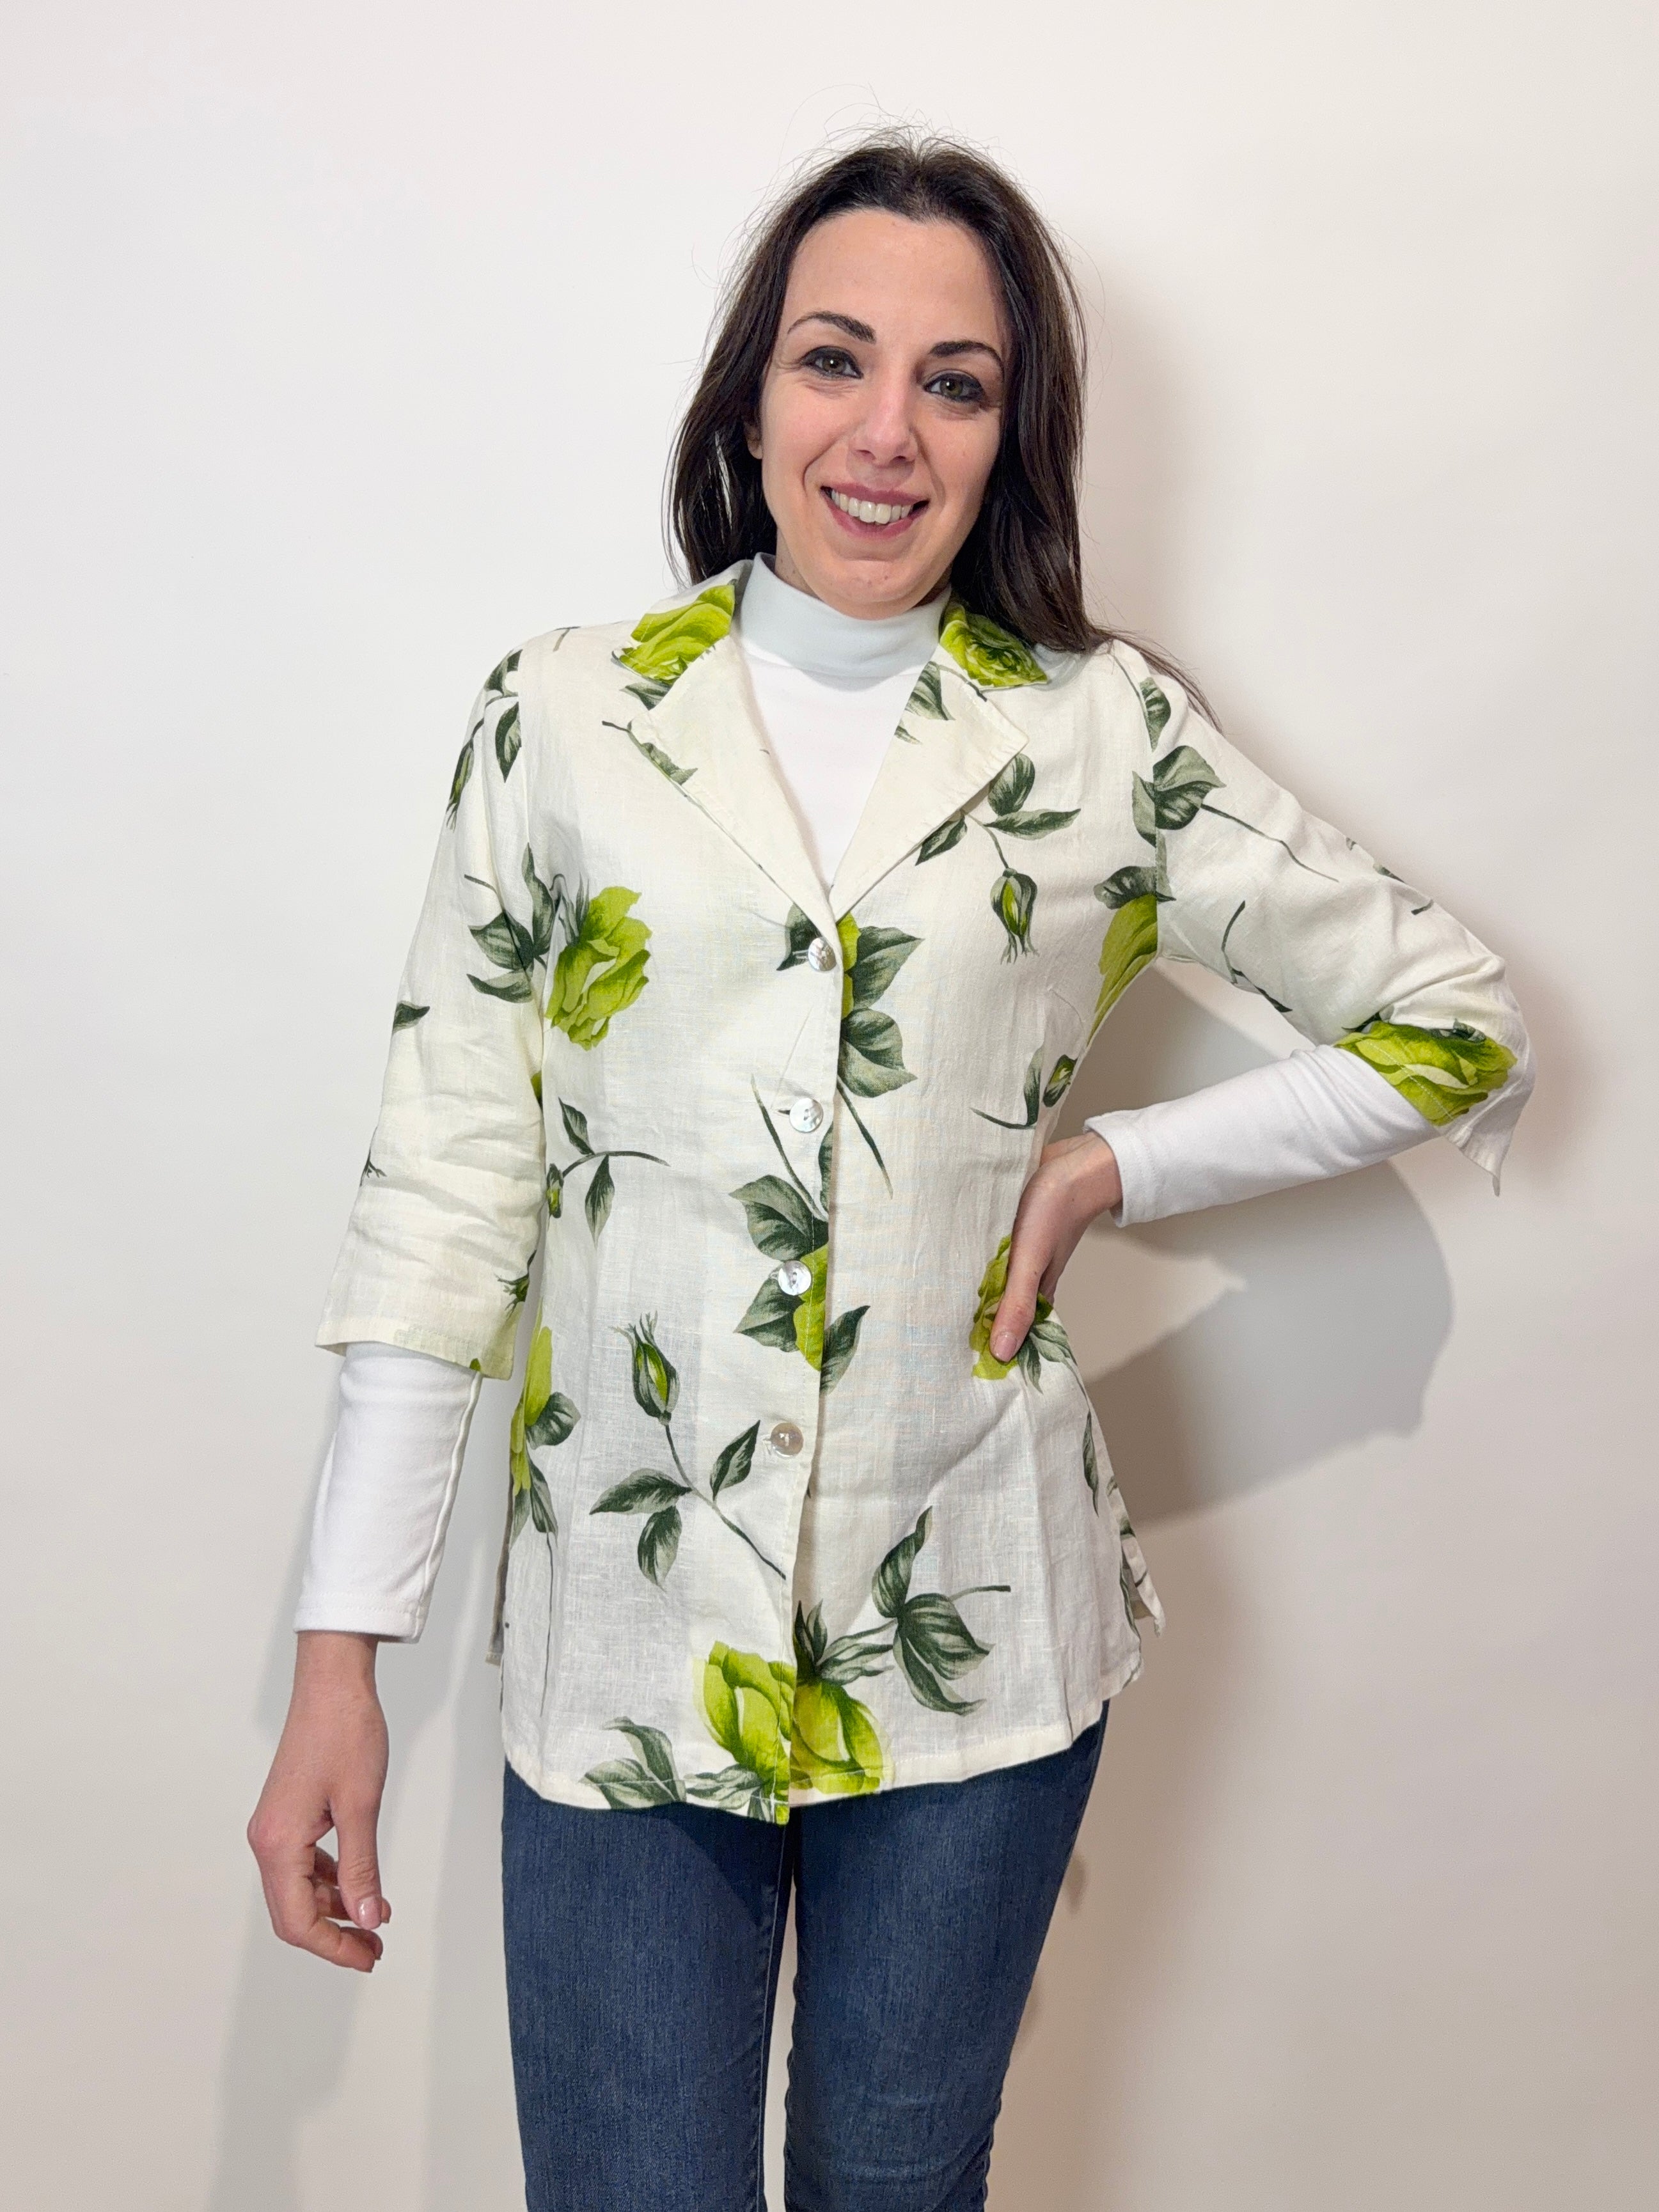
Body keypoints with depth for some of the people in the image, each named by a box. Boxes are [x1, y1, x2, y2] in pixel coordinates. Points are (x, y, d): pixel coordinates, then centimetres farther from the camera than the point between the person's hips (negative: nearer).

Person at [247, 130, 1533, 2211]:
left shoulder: (1108, 735, 1)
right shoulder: (564, 717, 1)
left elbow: (1457, 1028, 7)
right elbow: (447, 1176, 0)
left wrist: (1110, 1171, -4)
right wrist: (340, 1652, -3)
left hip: (967, 1631, 1)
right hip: (622, 1631, 0)